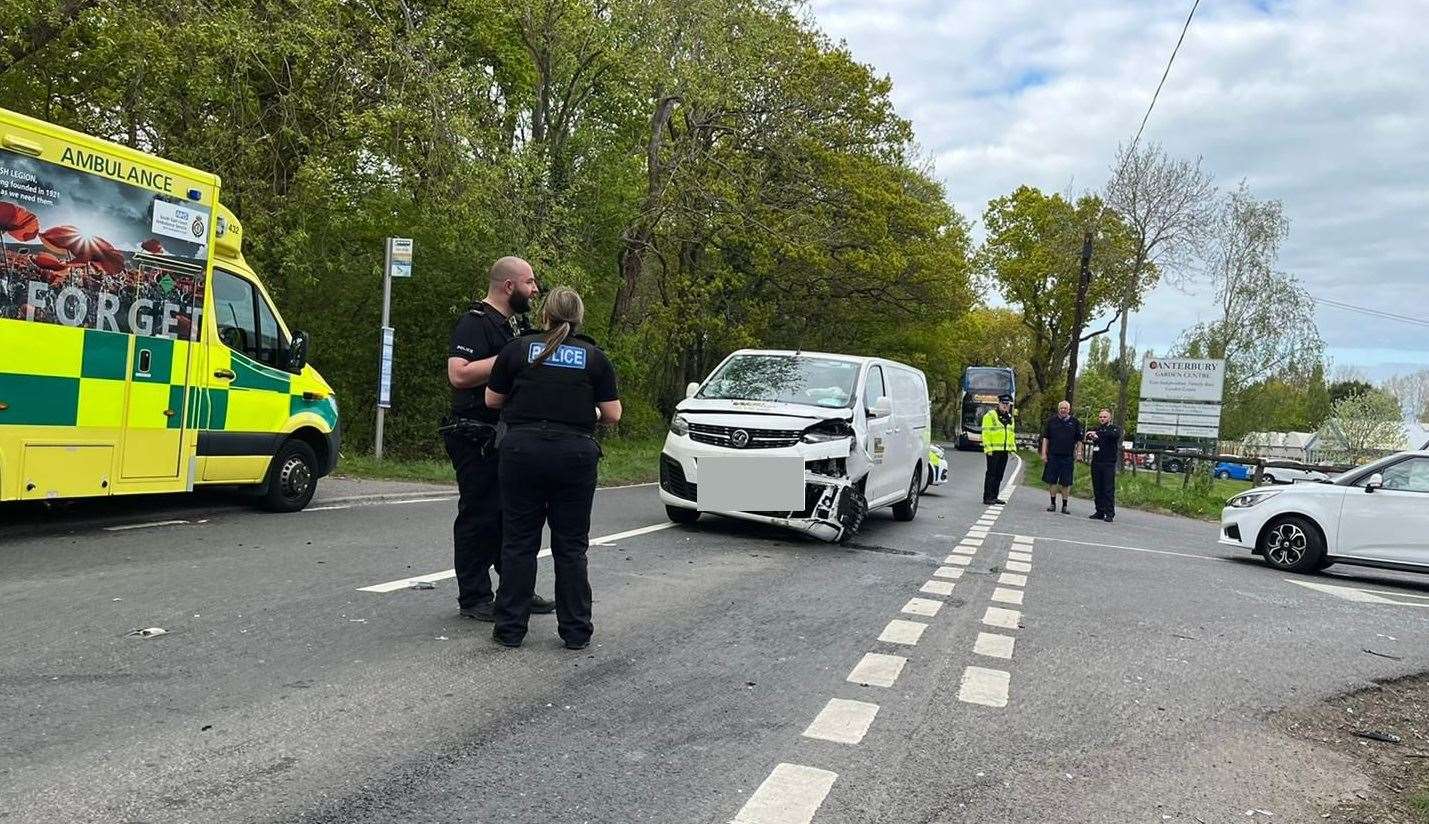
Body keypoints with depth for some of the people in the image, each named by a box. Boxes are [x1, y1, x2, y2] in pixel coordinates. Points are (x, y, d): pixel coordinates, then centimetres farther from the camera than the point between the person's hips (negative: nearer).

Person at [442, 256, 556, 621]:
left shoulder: (507, 325, 19)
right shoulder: (475, 322, -12)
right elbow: (459, 374, -24)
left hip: (505, 437, 10)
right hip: (476, 437, -10)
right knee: (479, 516, -3)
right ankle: (474, 598, 6)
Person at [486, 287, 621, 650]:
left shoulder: (518, 348, 5)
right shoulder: (594, 357, 5)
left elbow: (492, 400, 11)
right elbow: (612, 414, 4)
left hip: (522, 449, 0)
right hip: (575, 453, 0)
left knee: (519, 542, 8)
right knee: (571, 545, 9)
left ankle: (510, 628, 13)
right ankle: (576, 631, 14)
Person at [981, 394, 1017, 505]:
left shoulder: (1011, 418, 18)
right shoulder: (990, 415, -4)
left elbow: (1012, 434, 25)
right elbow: (986, 433, -9)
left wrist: (1013, 448, 16)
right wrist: (988, 448, -16)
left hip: (1005, 450, 7)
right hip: (993, 450, -7)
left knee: (999, 475, 8)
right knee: (991, 474, -6)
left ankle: (994, 496, 15)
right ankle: (987, 497, -4)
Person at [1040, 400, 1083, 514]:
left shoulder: (1075, 422, 5)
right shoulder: (1051, 420, 6)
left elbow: (1079, 440, 9)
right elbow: (1045, 438, 7)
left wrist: (1079, 453, 0)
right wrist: (1044, 453, 1)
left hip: (1068, 457, -1)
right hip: (1052, 456, 1)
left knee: (1066, 483, 2)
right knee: (1051, 480, 4)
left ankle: (1064, 505, 11)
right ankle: (1053, 503, 16)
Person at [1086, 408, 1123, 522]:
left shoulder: (1115, 428, 3)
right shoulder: (1096, 429, 16)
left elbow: (1115, 435, -20)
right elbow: (1087, 437, -1)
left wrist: (1097, 433, -29)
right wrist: (1090, 438, -25)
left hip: (1109, 464, -4)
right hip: (1096, 463, 4)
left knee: (1109, 490, -6)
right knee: (1097, 490, 6)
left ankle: (1110, 514, -5)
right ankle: (1100, 512, 12)